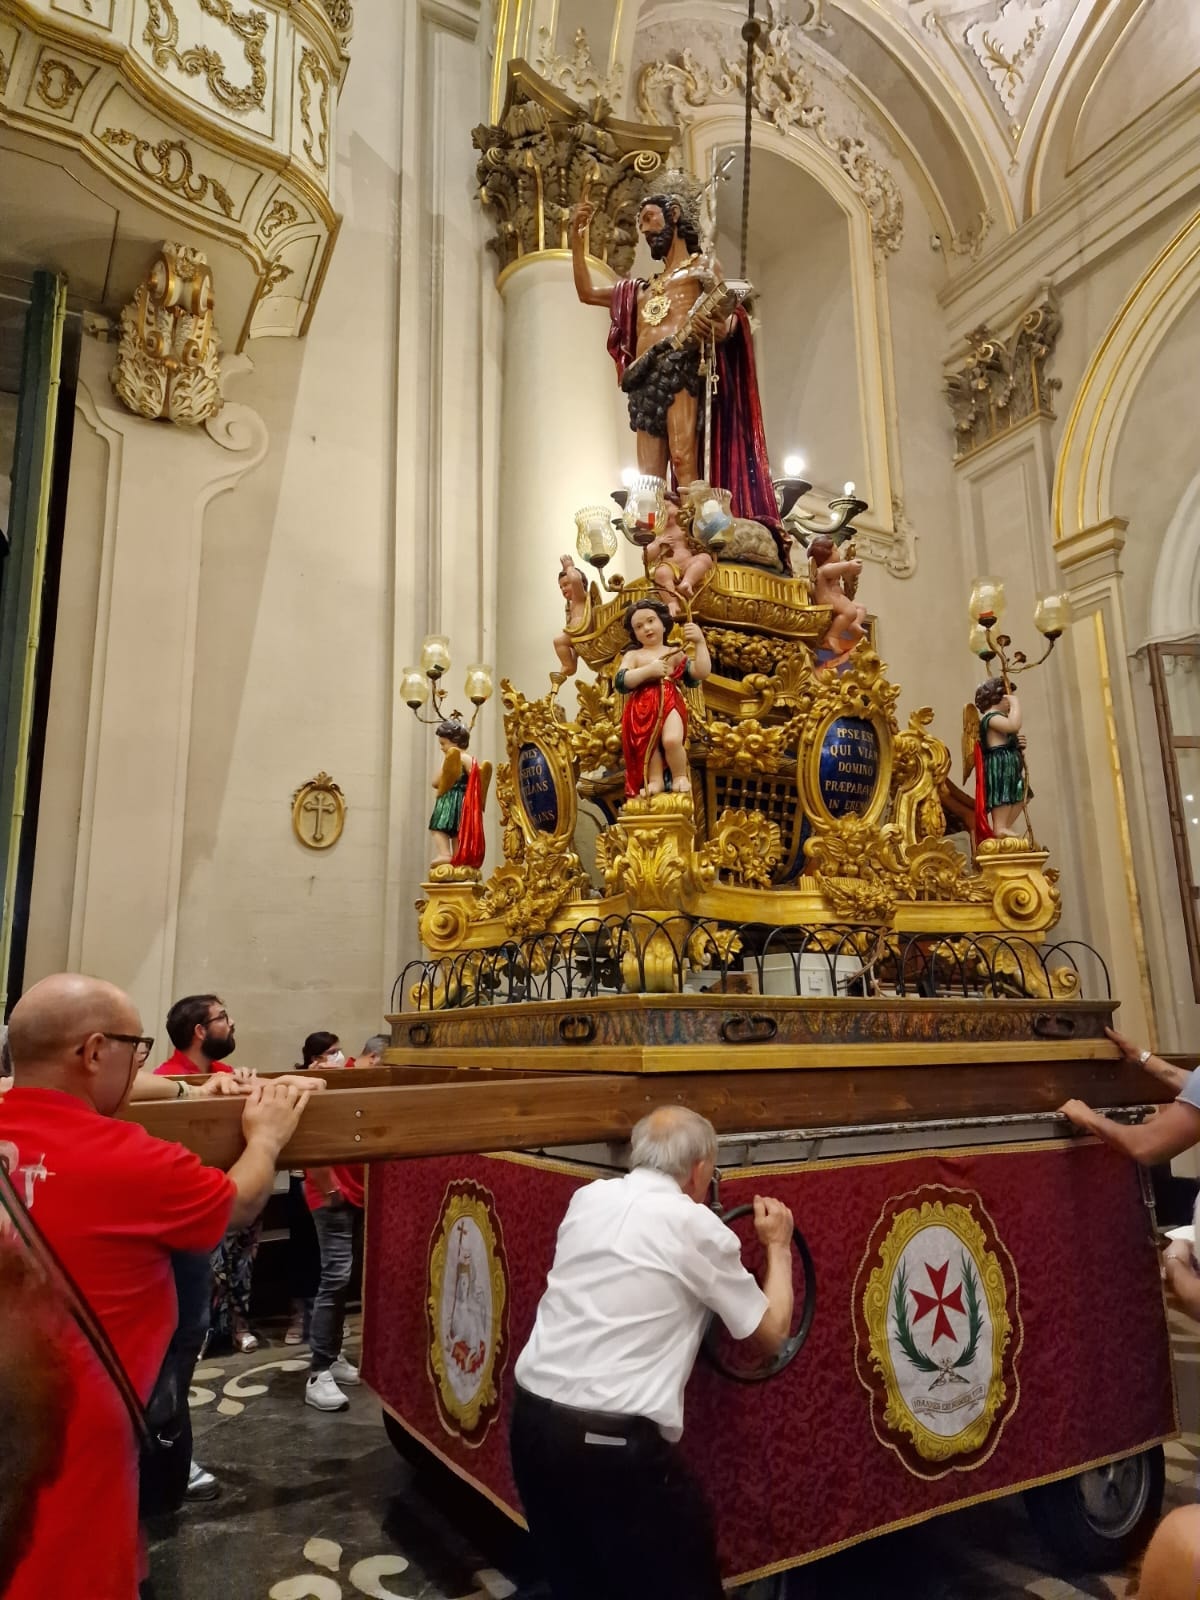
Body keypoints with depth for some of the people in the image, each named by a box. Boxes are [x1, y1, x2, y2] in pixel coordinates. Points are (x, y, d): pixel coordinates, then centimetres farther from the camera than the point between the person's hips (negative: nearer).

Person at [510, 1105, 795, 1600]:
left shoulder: (588, 1199, 6)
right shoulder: (698, 1228, -8)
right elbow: (771, 1332, 4)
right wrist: (778, 1246, 18)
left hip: (531, 1418, 6)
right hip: (613, 1439, -6)